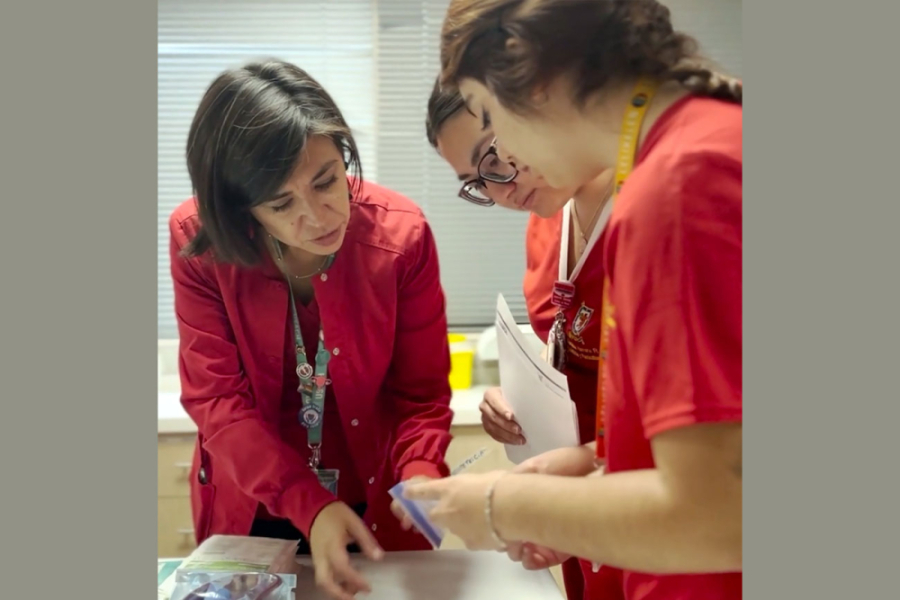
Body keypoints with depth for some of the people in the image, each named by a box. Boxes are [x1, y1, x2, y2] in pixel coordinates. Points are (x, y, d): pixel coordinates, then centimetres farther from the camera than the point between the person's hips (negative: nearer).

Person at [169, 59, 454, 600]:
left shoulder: (402, 234, -20)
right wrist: (310, 507, -31)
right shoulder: (198, 239, -19)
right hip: (249, 509, 1)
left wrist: (420, 477, -32)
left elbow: (422, 392, -13)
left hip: (376, 509, 0)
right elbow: (216, 395, -19)